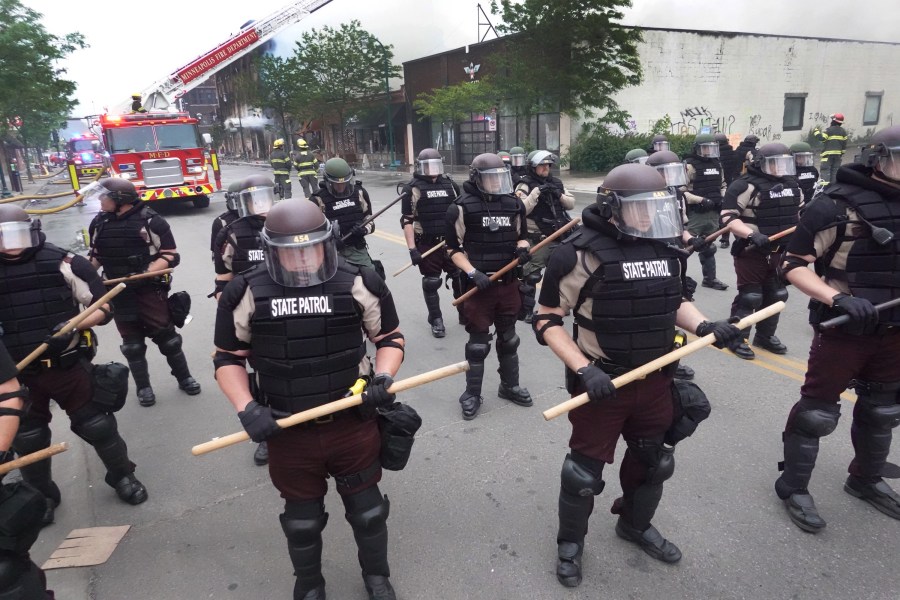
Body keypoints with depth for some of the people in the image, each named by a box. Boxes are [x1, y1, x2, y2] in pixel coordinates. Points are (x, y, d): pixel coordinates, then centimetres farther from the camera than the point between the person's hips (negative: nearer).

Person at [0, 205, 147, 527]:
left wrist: (72, 326, -22)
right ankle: (42, 496, 37)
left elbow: (102, 308, -6)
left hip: (69, 365, -2)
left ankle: (122, 476, 30)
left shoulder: (64, 263, -11)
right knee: (28, 440, 14)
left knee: (97, 425, 7)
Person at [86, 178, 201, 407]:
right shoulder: (99, 223, 6)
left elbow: (171, 256, -11)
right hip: (119, 292, 5)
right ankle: (143, 387, 22)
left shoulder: (150, 221, -11)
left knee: (166, 335, 2)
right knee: (132, 342, 10)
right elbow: (96, 255, 19)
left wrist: (146, 273, -23)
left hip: (150, 290, -4)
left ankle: (184, 377, 18)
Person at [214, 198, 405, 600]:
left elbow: (390, 337, 4)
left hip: (354, 425, 0)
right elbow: (228, 358, 3)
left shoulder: (359, 284, -10)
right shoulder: (246, 294, -9)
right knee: (301, 519, 21)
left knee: (367, 509, 19)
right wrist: (247, 409, -10)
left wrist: (383, 377, -13)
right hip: (288, 433, 1)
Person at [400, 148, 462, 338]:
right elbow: (407, 221, -8)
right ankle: (436, 320, 18)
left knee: (461, 278, 10)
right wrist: (412, 249, -14)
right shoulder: (412, 189, -6)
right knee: (431, 283, 4)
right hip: (427, 244, -4)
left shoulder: (451, 185, 8)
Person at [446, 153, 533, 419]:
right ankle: (472, 394, 19)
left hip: (509, 283, 5)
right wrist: (473, 273, -19)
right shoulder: (462, 207, -10)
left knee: (508, 338, 18)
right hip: (479, 284, -4)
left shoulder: (514, 203, 4)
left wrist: (522, 248, -7)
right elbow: (455, 249, -8)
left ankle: (509, 386, 35)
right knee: (478, 342, 4)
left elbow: (522, 235, 16)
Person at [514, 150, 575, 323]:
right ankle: (525, 310, 8)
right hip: (537, 239, -7)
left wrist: (559, 195, -9)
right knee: (531, 276, -3)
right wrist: (537, 192, -25)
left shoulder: (556, 183, 11)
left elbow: (571, 204, 10)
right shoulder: (525, 186, -9)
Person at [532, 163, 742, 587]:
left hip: (655, 380, 7)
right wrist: (584, 370, -24)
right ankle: (570, 542, 35)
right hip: (602, 383, -6)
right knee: (585, 470, 8)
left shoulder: (664, 249, 2)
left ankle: (635, 526, 50)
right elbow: (546, 320, -15)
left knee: (654, 461, 23)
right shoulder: (583, 253, -19)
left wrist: (703, 326, -3)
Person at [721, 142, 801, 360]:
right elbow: (728, 217, -22)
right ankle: (737, 338, 7)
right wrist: (752, 235, -32)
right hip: (751, 252, -8)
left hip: (779, 251, 8)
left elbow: (799, 211, 27)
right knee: (749, 296, -5)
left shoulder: (791, 185, 10)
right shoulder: (746, 185, -15)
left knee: (776, 295, 14)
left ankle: (765, 336, 29)